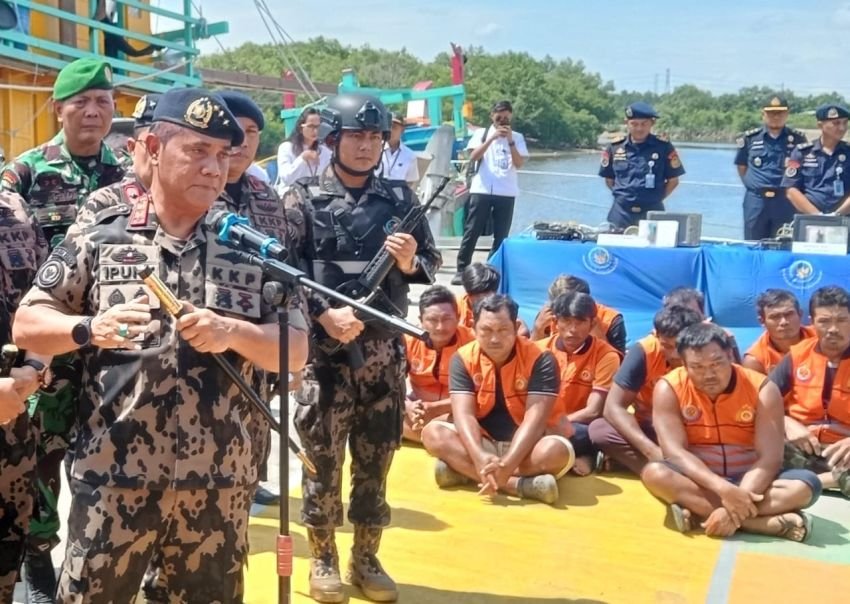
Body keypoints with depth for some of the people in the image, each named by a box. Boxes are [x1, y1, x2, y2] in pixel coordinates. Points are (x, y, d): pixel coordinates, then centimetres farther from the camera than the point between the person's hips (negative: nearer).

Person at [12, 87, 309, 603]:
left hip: (218, 483, 2)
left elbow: (297, 350, 2)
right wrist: (90, 329, -17)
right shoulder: (97, 235, 0)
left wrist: (233, 333, -17)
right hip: (114, 479, -1)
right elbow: (27, 324, 3)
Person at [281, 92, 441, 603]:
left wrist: (410, 262, -11)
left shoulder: (401, 200, 6)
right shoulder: (304, 199, -2)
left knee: (376, 461, 11)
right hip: (324, 350, -2)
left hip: (385, 352, 3)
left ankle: (367, 559, 26)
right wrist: (324, 314, -18)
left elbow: (432, 264, 10)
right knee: (324, 458, 5)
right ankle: (323, 559, 22)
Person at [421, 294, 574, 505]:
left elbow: (535, 417, -23)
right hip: (483, 444, 3)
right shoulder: (464, 358, -7)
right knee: (433, 433, -24)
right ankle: (518, 484, -34)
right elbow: (464, 414, -17)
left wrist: (507, 464, -38)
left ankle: (465, 471, -29)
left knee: (557, 450, -35)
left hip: (526, 446, -2)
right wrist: (480, 458, -37)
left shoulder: (540, 359, -14)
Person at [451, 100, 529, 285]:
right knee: (471, 231, -2)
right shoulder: (482, 133, 8)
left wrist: (510, 141, -12)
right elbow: (473, 157, -7)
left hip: (506, 193, 1)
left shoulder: (517, 137, 9)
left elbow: (519, 164, -2)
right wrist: (492, 138, -14)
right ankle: (461, 270, 4)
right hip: (482, 190, -1)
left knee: (501, 235, 2)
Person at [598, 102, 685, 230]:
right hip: (621, 212, 2)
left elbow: (673, 180, 3)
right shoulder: (615, 146, 2)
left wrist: (654, 198, 2)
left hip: (652, 211, -2)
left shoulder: (663, 147, -3)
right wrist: (622, 195, 6)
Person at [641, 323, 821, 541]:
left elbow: (769, 458, -19)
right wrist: (724, 490, -35)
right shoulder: (669, 388, -12)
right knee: (654, 473, -33)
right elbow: (675, 452, -20)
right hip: (700, 481, 0)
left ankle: (700, 513, -32)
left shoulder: (762, 389, -11)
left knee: (806, 484, -26)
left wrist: (736, 503, -35)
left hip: (748, 480, 1)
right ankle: (770, 522, -35)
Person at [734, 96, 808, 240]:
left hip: (785, 201, -1)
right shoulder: (749, 138, 4)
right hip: (755, 200, 1)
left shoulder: (798, 139, 2)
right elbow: (742, 166, 15)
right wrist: (751, 184, 8)